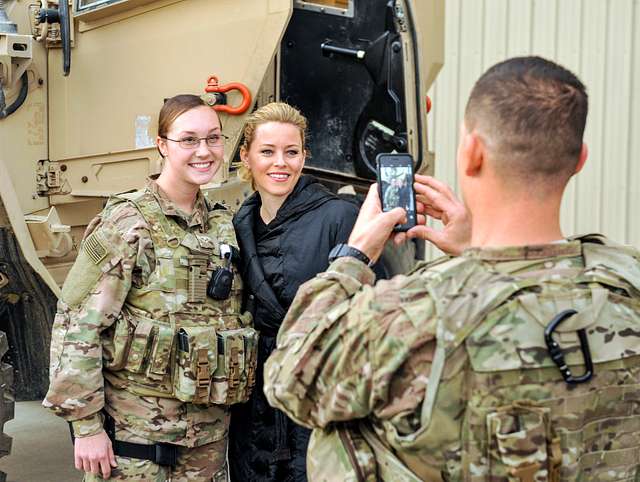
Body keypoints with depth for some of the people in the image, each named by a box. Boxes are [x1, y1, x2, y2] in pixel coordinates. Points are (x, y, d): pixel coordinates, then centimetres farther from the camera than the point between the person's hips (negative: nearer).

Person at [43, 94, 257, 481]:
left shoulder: (222, 224, 8)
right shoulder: (128, 222, -10)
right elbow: (77, 325, -12)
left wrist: (229, 400, 12)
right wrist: (86, 425, -14)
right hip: (135, 431, -5)